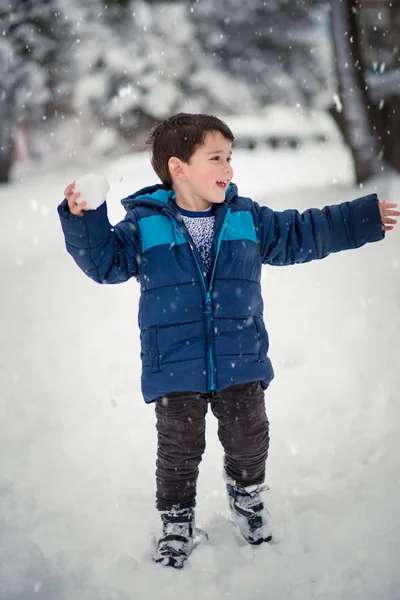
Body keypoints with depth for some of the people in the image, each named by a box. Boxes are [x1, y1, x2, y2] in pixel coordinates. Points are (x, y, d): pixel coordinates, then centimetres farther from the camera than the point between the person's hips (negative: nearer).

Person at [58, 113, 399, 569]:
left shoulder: (248, 219, 3)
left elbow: (300, 236, 11)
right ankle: (176, 520, 30)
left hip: (241, 364, 3)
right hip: (175, 367, -2)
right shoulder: (144, 224, -6)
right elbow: (105, 260, -8)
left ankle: (246, 495, 43)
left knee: (248, 440, 13)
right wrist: (82, 221, -26)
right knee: (178, 450, 8)